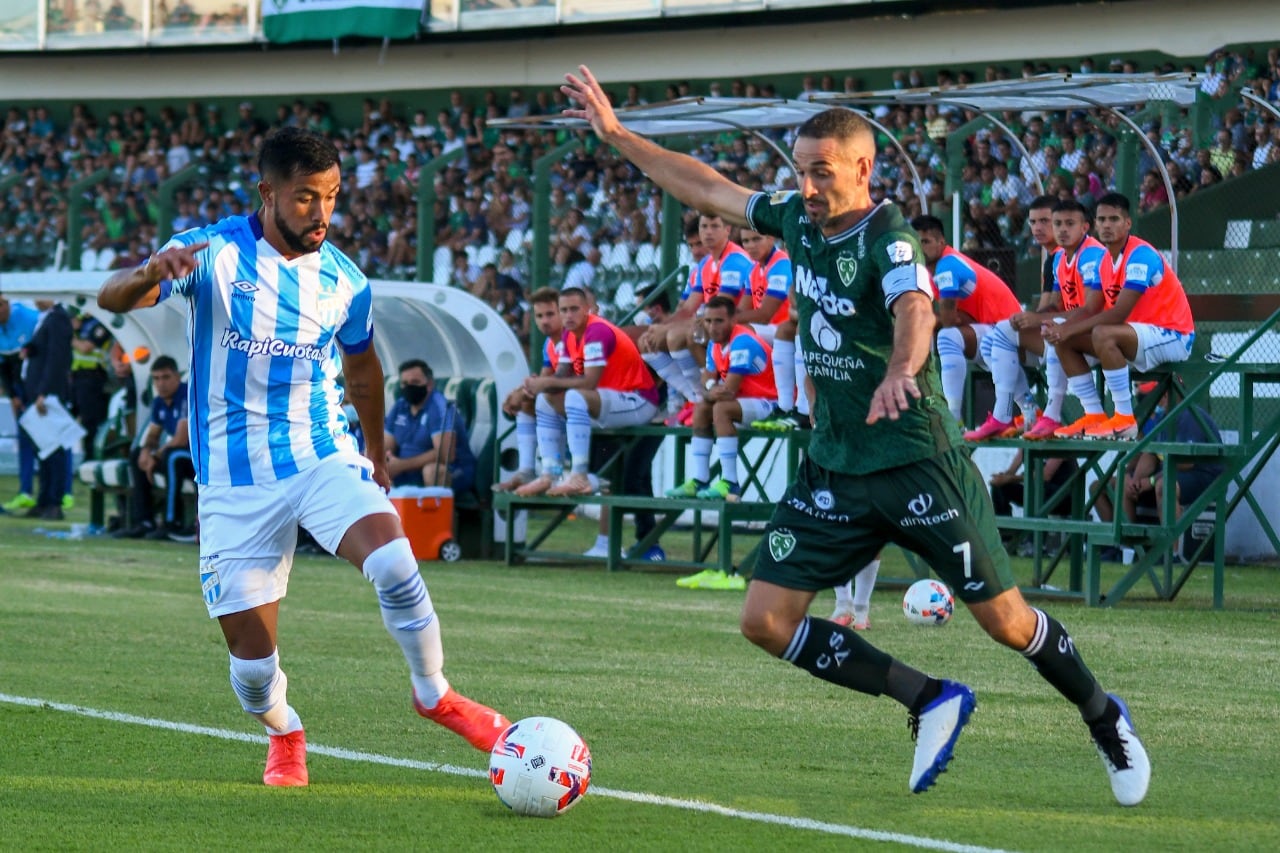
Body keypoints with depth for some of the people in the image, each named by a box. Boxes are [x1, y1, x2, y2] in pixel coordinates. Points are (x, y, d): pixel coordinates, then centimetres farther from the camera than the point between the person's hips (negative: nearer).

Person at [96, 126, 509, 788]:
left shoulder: (344, 282, 3)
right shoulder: (214, 252, -8)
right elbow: (111, 298, -20)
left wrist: (376, 450, 34)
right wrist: (149, 274, -43)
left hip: (323, 459, 2)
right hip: (235, 480, -2)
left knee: (394, 564, -27)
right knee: (251, 656, -3)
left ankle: (435, 694, -2)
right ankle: (283, 734, 32)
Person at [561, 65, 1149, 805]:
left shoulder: (886, 236, -18)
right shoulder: (797, 219, 4)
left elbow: (914, 310, -38)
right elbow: (707, 189, 17)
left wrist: (899, 371, -58)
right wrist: (618, 136, 16)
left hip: (918, 463, -7)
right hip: (833, 467, 7)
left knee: (1007, 621, -1)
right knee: (767, 620, -4)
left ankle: (1105, 720, 27)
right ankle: (932, 702, 7)